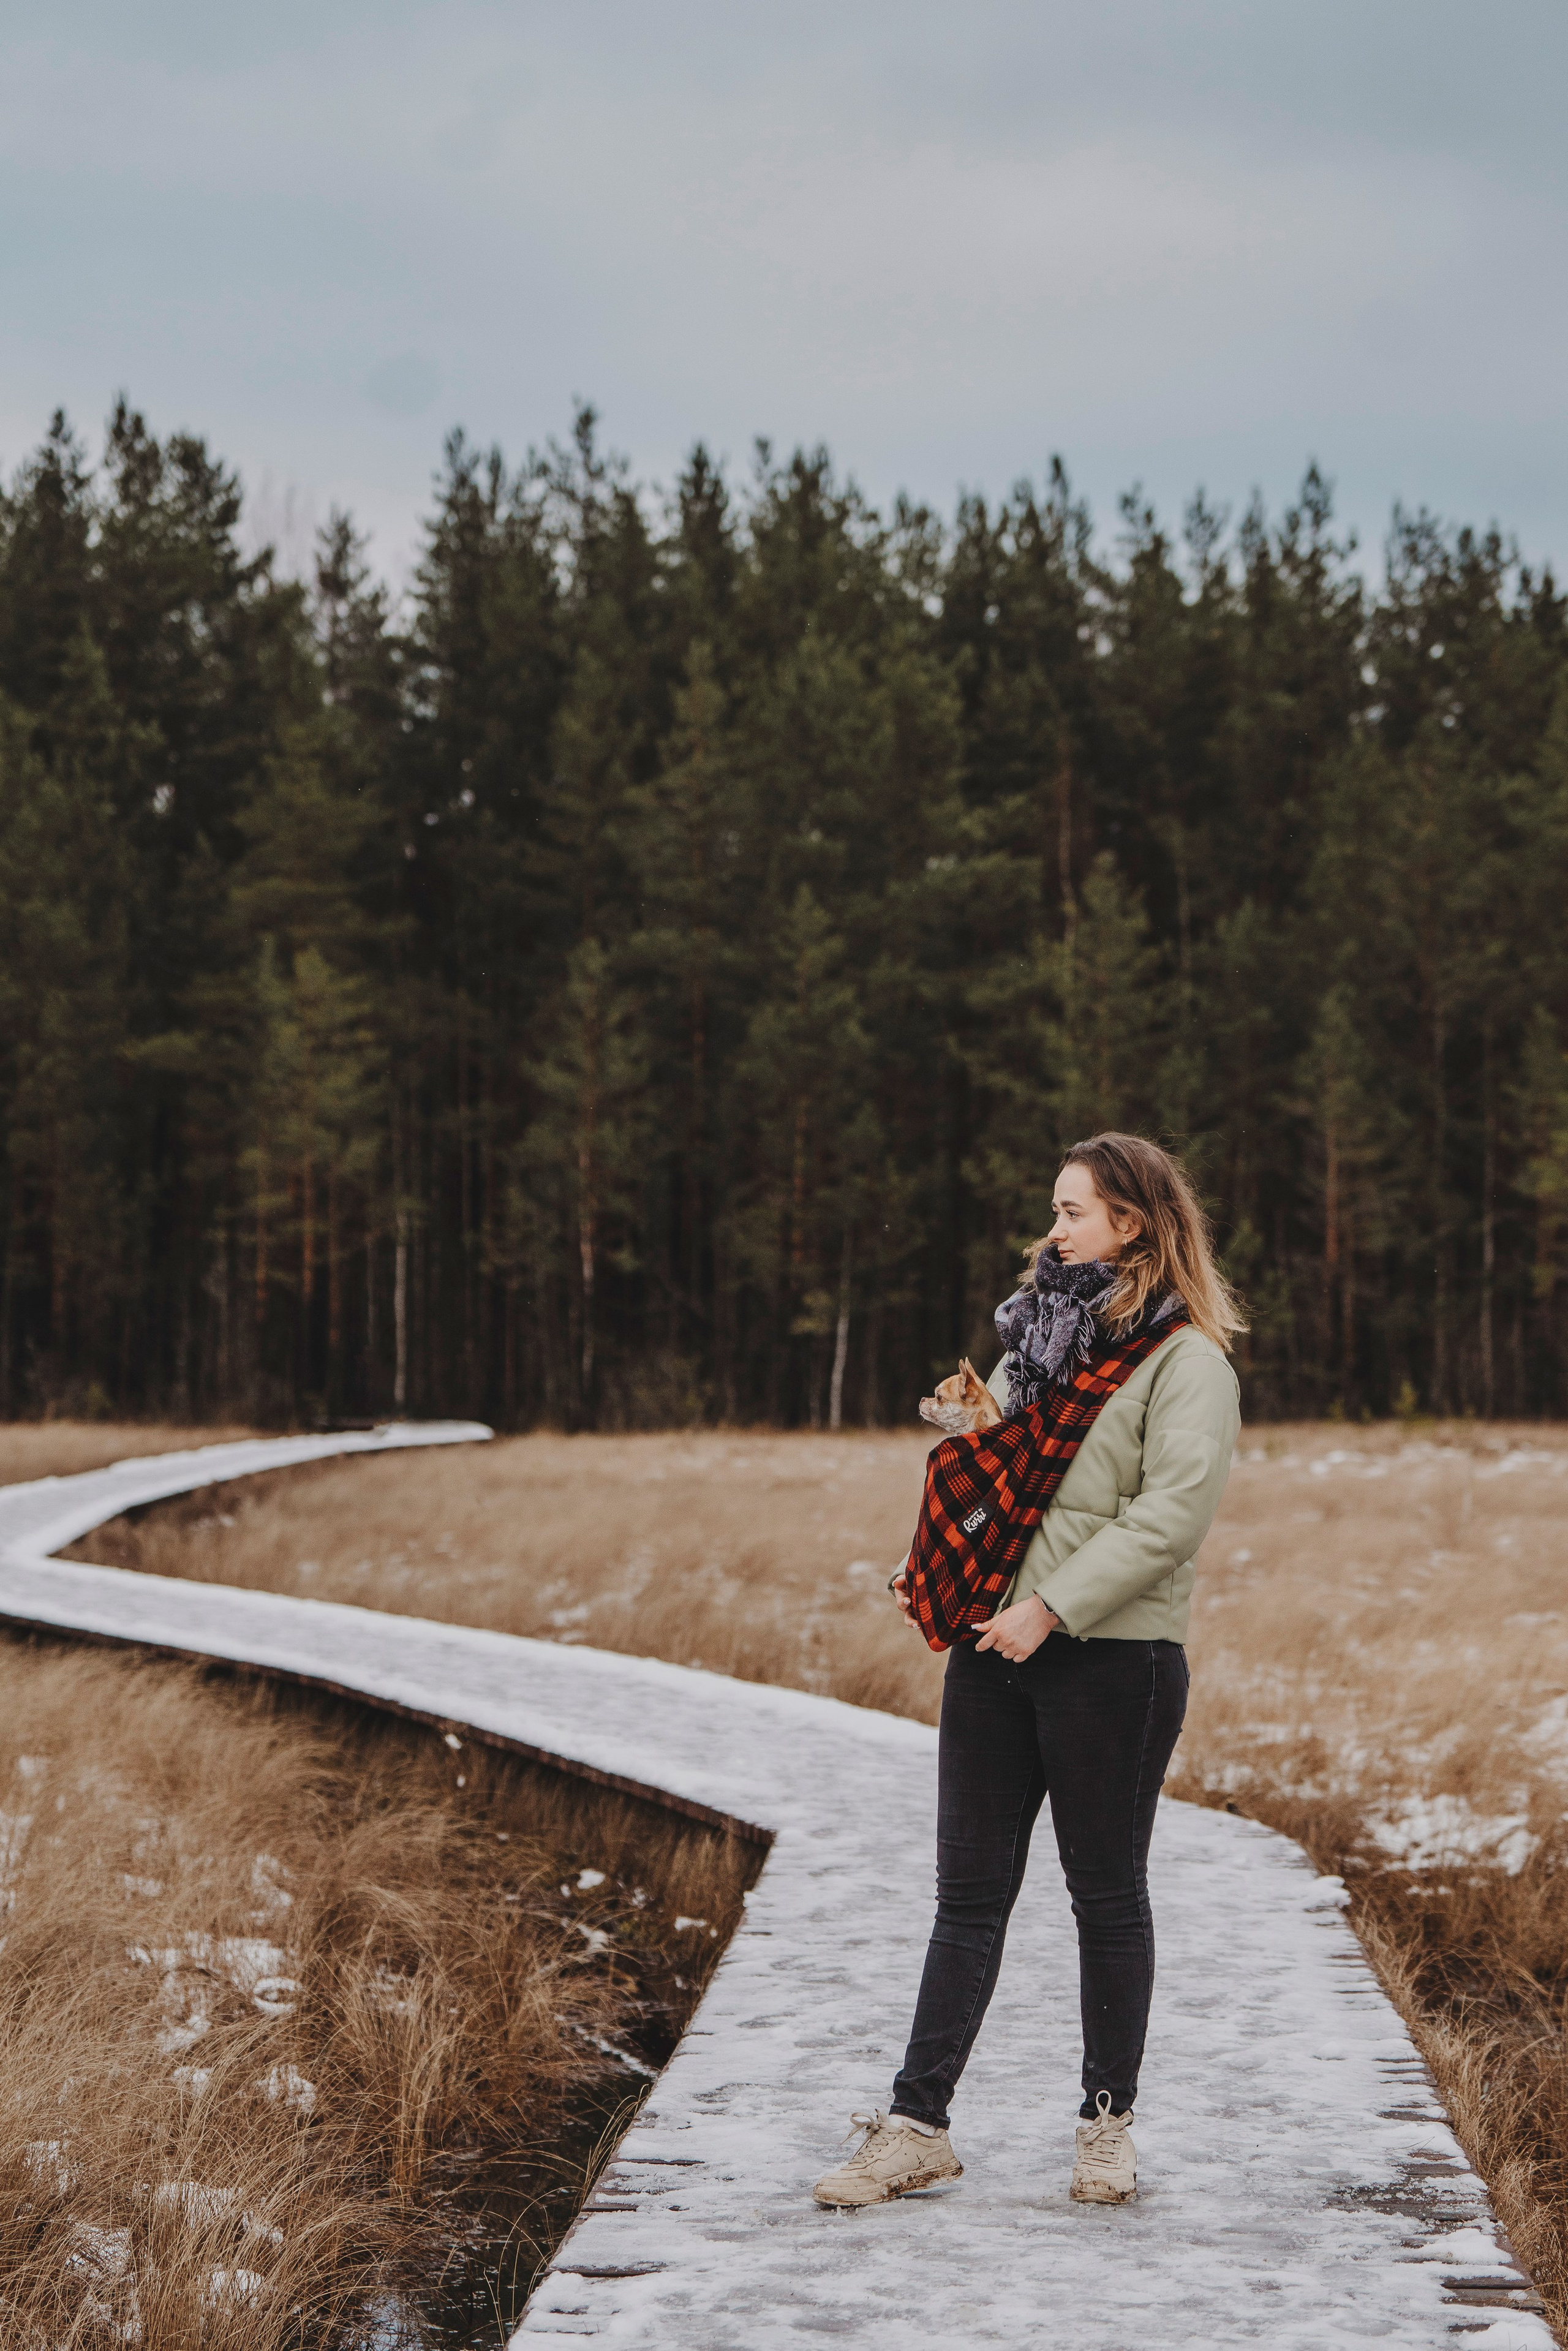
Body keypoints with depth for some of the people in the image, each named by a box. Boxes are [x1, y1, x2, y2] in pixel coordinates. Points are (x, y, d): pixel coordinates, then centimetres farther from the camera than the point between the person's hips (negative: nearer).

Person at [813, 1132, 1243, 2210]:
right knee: (970, 1895, 6)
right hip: (993, 1648, 6)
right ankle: (919, 2126, 9)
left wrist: (1051, 1606, -21)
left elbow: (1172, 1511, -16)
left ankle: (1108, 2124, 18)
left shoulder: (1186, 1360, -6)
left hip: (1112, 1661, -6)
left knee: (1108, 1894, 6)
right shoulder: (1037, 1334, 17)